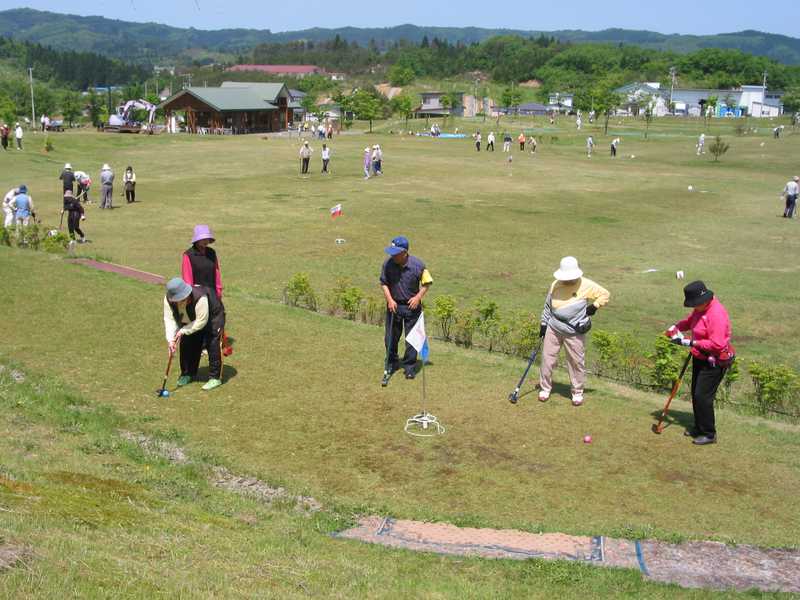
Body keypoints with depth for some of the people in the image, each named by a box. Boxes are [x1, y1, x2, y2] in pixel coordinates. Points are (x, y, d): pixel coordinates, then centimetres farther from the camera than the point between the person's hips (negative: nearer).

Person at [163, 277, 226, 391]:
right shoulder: (169, 299, -24)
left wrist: (183, 331, -36)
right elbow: (169, 319, -24)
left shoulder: (200, 297, -42)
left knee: (213, 345, -16)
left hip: (213, 317, -6)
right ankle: (187, 374, 19)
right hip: (190, 320, 6)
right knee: (186, 344, 1)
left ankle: (215, 377, -10)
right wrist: (170, 340, -34)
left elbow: (201, 321, -36)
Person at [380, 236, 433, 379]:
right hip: (394, 305, 2)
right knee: (391, 337, 11)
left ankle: (410, 367, 14)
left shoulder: (418, 265, -16)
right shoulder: (388, 264, -12)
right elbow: (384, 283, 1)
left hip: (412, 306, -2)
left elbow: (427, 283, -3)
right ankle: (391, 363, 31)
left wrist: (418, 297, -16)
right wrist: (389, 299, -11)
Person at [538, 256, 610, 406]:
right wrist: (543, 323, 11)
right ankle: (545, 388, 20)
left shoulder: (586, 286, -10)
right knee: (548, 358, 4)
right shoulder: (555, 285, 0)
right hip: (553, 328, 3)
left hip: (575, 332, -2)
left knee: (576, 362, 5)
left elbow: (605, 294, 0)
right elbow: (547, 306, 12)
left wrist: (594, 306, -12)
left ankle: (577, 392, 21)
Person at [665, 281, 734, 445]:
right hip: (700, 358, 10)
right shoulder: (700, 309, 3)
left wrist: (690, 342, -29)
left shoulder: (716, 314, -27)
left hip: (714, 362, -10)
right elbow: (690, 321, 22)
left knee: (702, 396, -8)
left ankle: (709, 434, 6)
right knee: (696, 394, 17)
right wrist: (676, 327, 0)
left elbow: (716, 344, -31)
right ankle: (699, 427, 32)